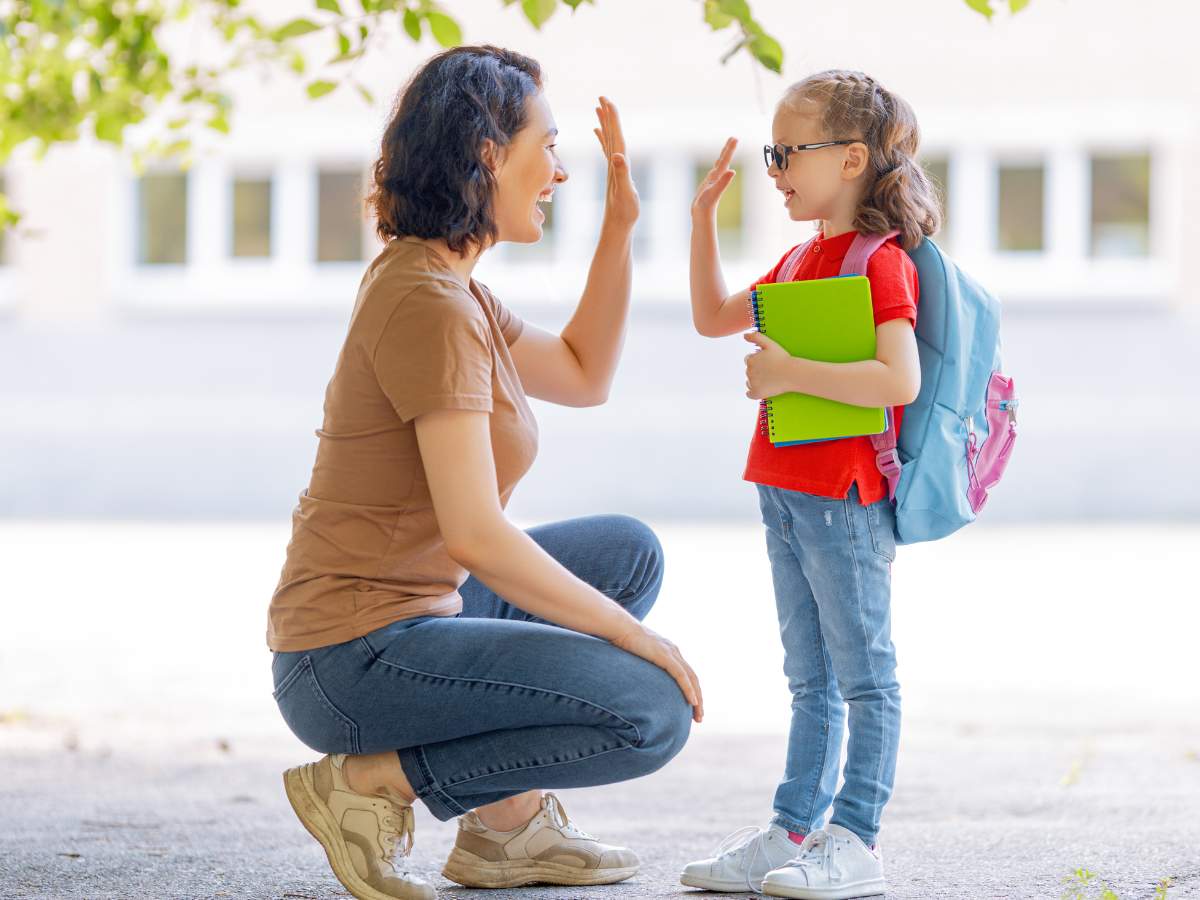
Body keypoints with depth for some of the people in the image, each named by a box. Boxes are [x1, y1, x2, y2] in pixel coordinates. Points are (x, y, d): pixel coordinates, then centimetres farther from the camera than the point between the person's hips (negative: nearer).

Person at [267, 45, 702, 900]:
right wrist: (636, 638, -17)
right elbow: (476, 536, -25)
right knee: (651, 715, -19)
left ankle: (508, 818, 14)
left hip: (409, 614, 10)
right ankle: (371, 782, -7)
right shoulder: (431, 304, -20)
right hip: (354, 659, -10)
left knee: (630, 551, 22)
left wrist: (620, 226, 15)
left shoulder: (437, 283, 12)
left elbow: (584, 376, 25)